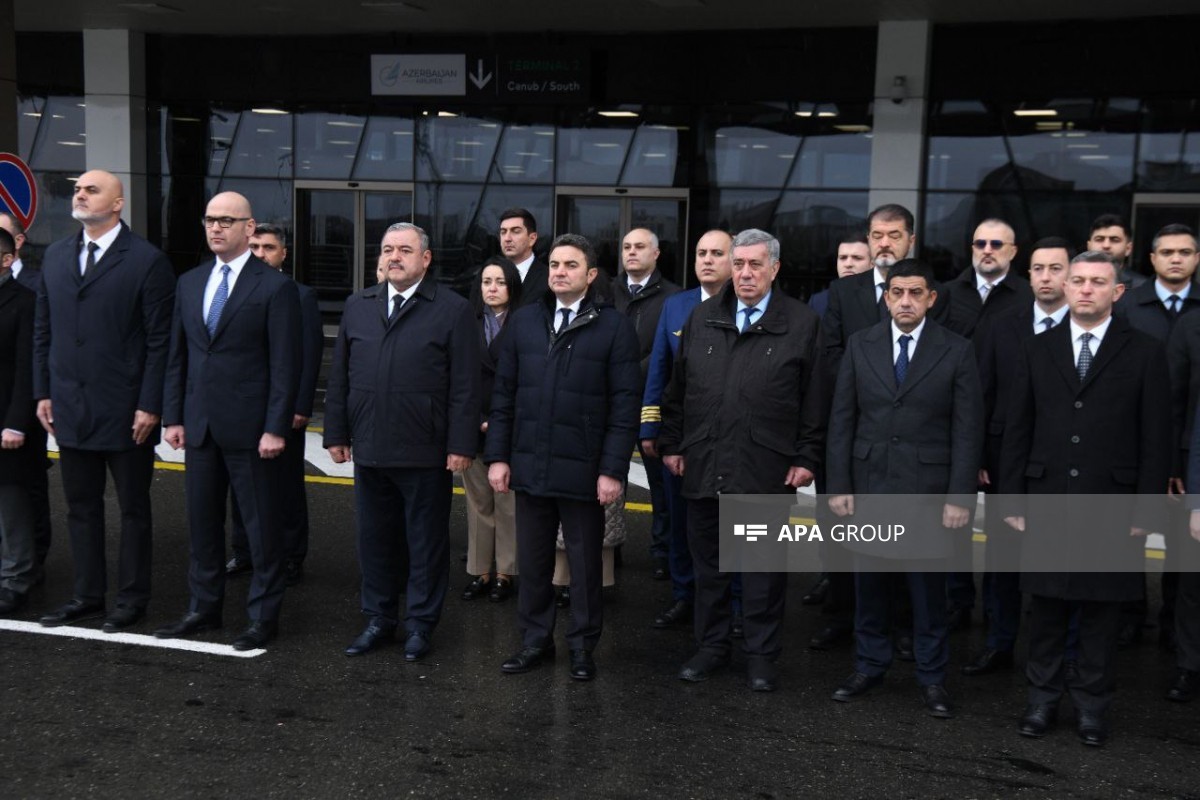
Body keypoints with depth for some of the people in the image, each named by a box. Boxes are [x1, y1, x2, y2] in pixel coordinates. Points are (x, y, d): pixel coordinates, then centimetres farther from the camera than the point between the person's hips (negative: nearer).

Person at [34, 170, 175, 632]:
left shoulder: (147, 261, -8)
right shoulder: (56, 255, 10)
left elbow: (159, 341, -10)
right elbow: (43, 330, 13)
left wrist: (150, 406, -14)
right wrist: (43, 393, 8)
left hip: (125, 411, -5)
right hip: (70, 408, 6)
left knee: (133, 509, 8)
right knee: (81, 508, 13)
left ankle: (131, 599, 19)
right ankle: (88, 595, 25)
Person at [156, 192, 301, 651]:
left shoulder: (275, 287, -7)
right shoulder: (189, 283, 12)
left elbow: (285, 364, -10)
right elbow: (178, 355, 14)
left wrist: (275, 428, -14)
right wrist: (174, 416, 8)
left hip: (251, 428, -6)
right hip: (200, 425, 6)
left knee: (262, 526, 4)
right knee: (202, 522, 14)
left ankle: (263, 616, 15)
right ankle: (204, 608, 27)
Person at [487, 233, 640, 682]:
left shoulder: (613, 327, -4)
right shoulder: (524, 322, 7)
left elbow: (624, 406, -7)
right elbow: (504, 394, 9)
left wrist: (613, 469, -11)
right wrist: (497, 455, 3)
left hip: (582, 471, -3)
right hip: (529, 467, 3)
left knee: (585, 564, 9)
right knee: (532, 562, 12)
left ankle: (582, 647, 23)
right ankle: (535, 641, 26)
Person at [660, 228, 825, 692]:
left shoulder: (802, 324, -1)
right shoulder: (702, 318, 9)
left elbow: (814, 399, -2)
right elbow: (678, 388, 12)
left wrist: (806, 458, -5)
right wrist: (672, 444, 9)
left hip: (766, 471, -3)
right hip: (704, 466, 3)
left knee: (763, 567, 6)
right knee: (707, 563, 13)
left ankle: (761, 655, 19)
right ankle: (712, 646, 27)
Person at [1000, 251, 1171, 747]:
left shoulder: (1144, 353, 1)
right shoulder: (1037, 350, 7)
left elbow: (1156, 439, -1)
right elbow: (1017, 431, 7)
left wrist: (1146, 511, -6)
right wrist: (1013, 500, 2)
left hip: (1111, 507, -1)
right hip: (1047, 502, 2)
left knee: (1101, 610, 7)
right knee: (1047, 606, 9)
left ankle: (1092, 704, 21)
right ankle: (1043, 697, 22)